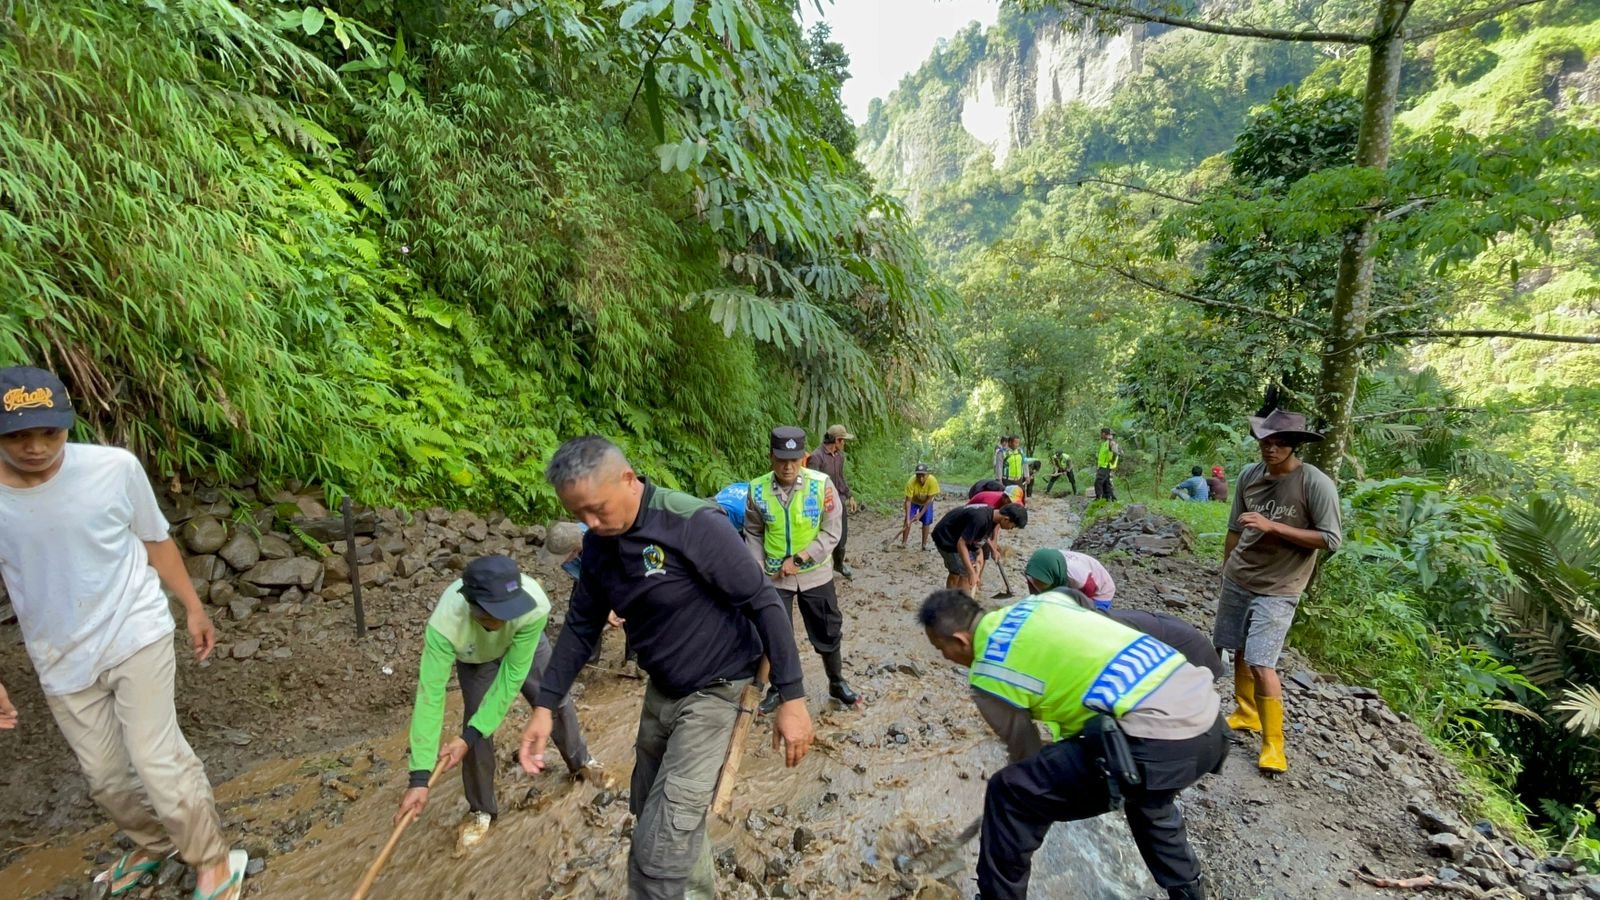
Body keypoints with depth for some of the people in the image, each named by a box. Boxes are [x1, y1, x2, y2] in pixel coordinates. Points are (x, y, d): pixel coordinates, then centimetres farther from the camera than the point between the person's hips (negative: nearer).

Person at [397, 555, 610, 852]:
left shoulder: (535, 605, -46)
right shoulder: (444, 624, -45)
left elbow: (511, 677, -36)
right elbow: (430, 696, -40)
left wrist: (470, 735, -36)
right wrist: (420, 776, -39)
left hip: (524, 646, 1)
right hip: (474, 657, 0)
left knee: (557, 703, 11)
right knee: (475, 730, -9)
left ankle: (580, 761, 41)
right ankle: (481, 810, 18)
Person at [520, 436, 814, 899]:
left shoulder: (694, 524, -26)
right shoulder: (598, 543, -4)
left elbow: (764, 602, -23)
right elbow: (582, 624, 8)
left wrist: (792, 698, -22)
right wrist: (544, 706, 3)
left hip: (714, 693, -7)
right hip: (661, 691, 8)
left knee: (659, 852, -9)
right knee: (650, 814, 24)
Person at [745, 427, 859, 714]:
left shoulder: (822, 485, -17)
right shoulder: (757, 489, -11)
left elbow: (831, 532, -14)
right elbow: (753, 534, 1)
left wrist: (798, 560, -18)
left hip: (815, 574, -1)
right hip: (774, 576, 1)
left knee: (828, 632, 14)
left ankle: (837, 683, 38)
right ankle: (777, 688, 37)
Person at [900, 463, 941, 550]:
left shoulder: (932, 481, -37)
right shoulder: (911, 482, -38)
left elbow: (929, 499, -28)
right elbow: (908, 501, -32)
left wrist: (920, 514, -28)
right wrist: (908, 518, -37)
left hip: (927, 502, 0)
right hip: (914, 501, 0)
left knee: (926, 522, -3)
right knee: (908, 521, -9)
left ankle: (924, 544, 11)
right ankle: (903, 543, 1)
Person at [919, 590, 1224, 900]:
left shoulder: (988, 676, -2)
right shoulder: (1037, 603, 15)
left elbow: (1026, 755, 13)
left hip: (1157, 742, -8)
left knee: (1009, 794, 3)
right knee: (1147, 794, 40)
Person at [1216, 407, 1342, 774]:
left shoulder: (1316, 484, -16)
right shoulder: (1249, 475, -1)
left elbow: (1331, 540, -16)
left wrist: (1272, 526, -26)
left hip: (1277, 590, -5)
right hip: (1237, 580, 5)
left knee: (1262, 665, -8)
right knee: (1240, 651, 15)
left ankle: (1273, 744, 8)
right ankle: (1246, 713, 35)